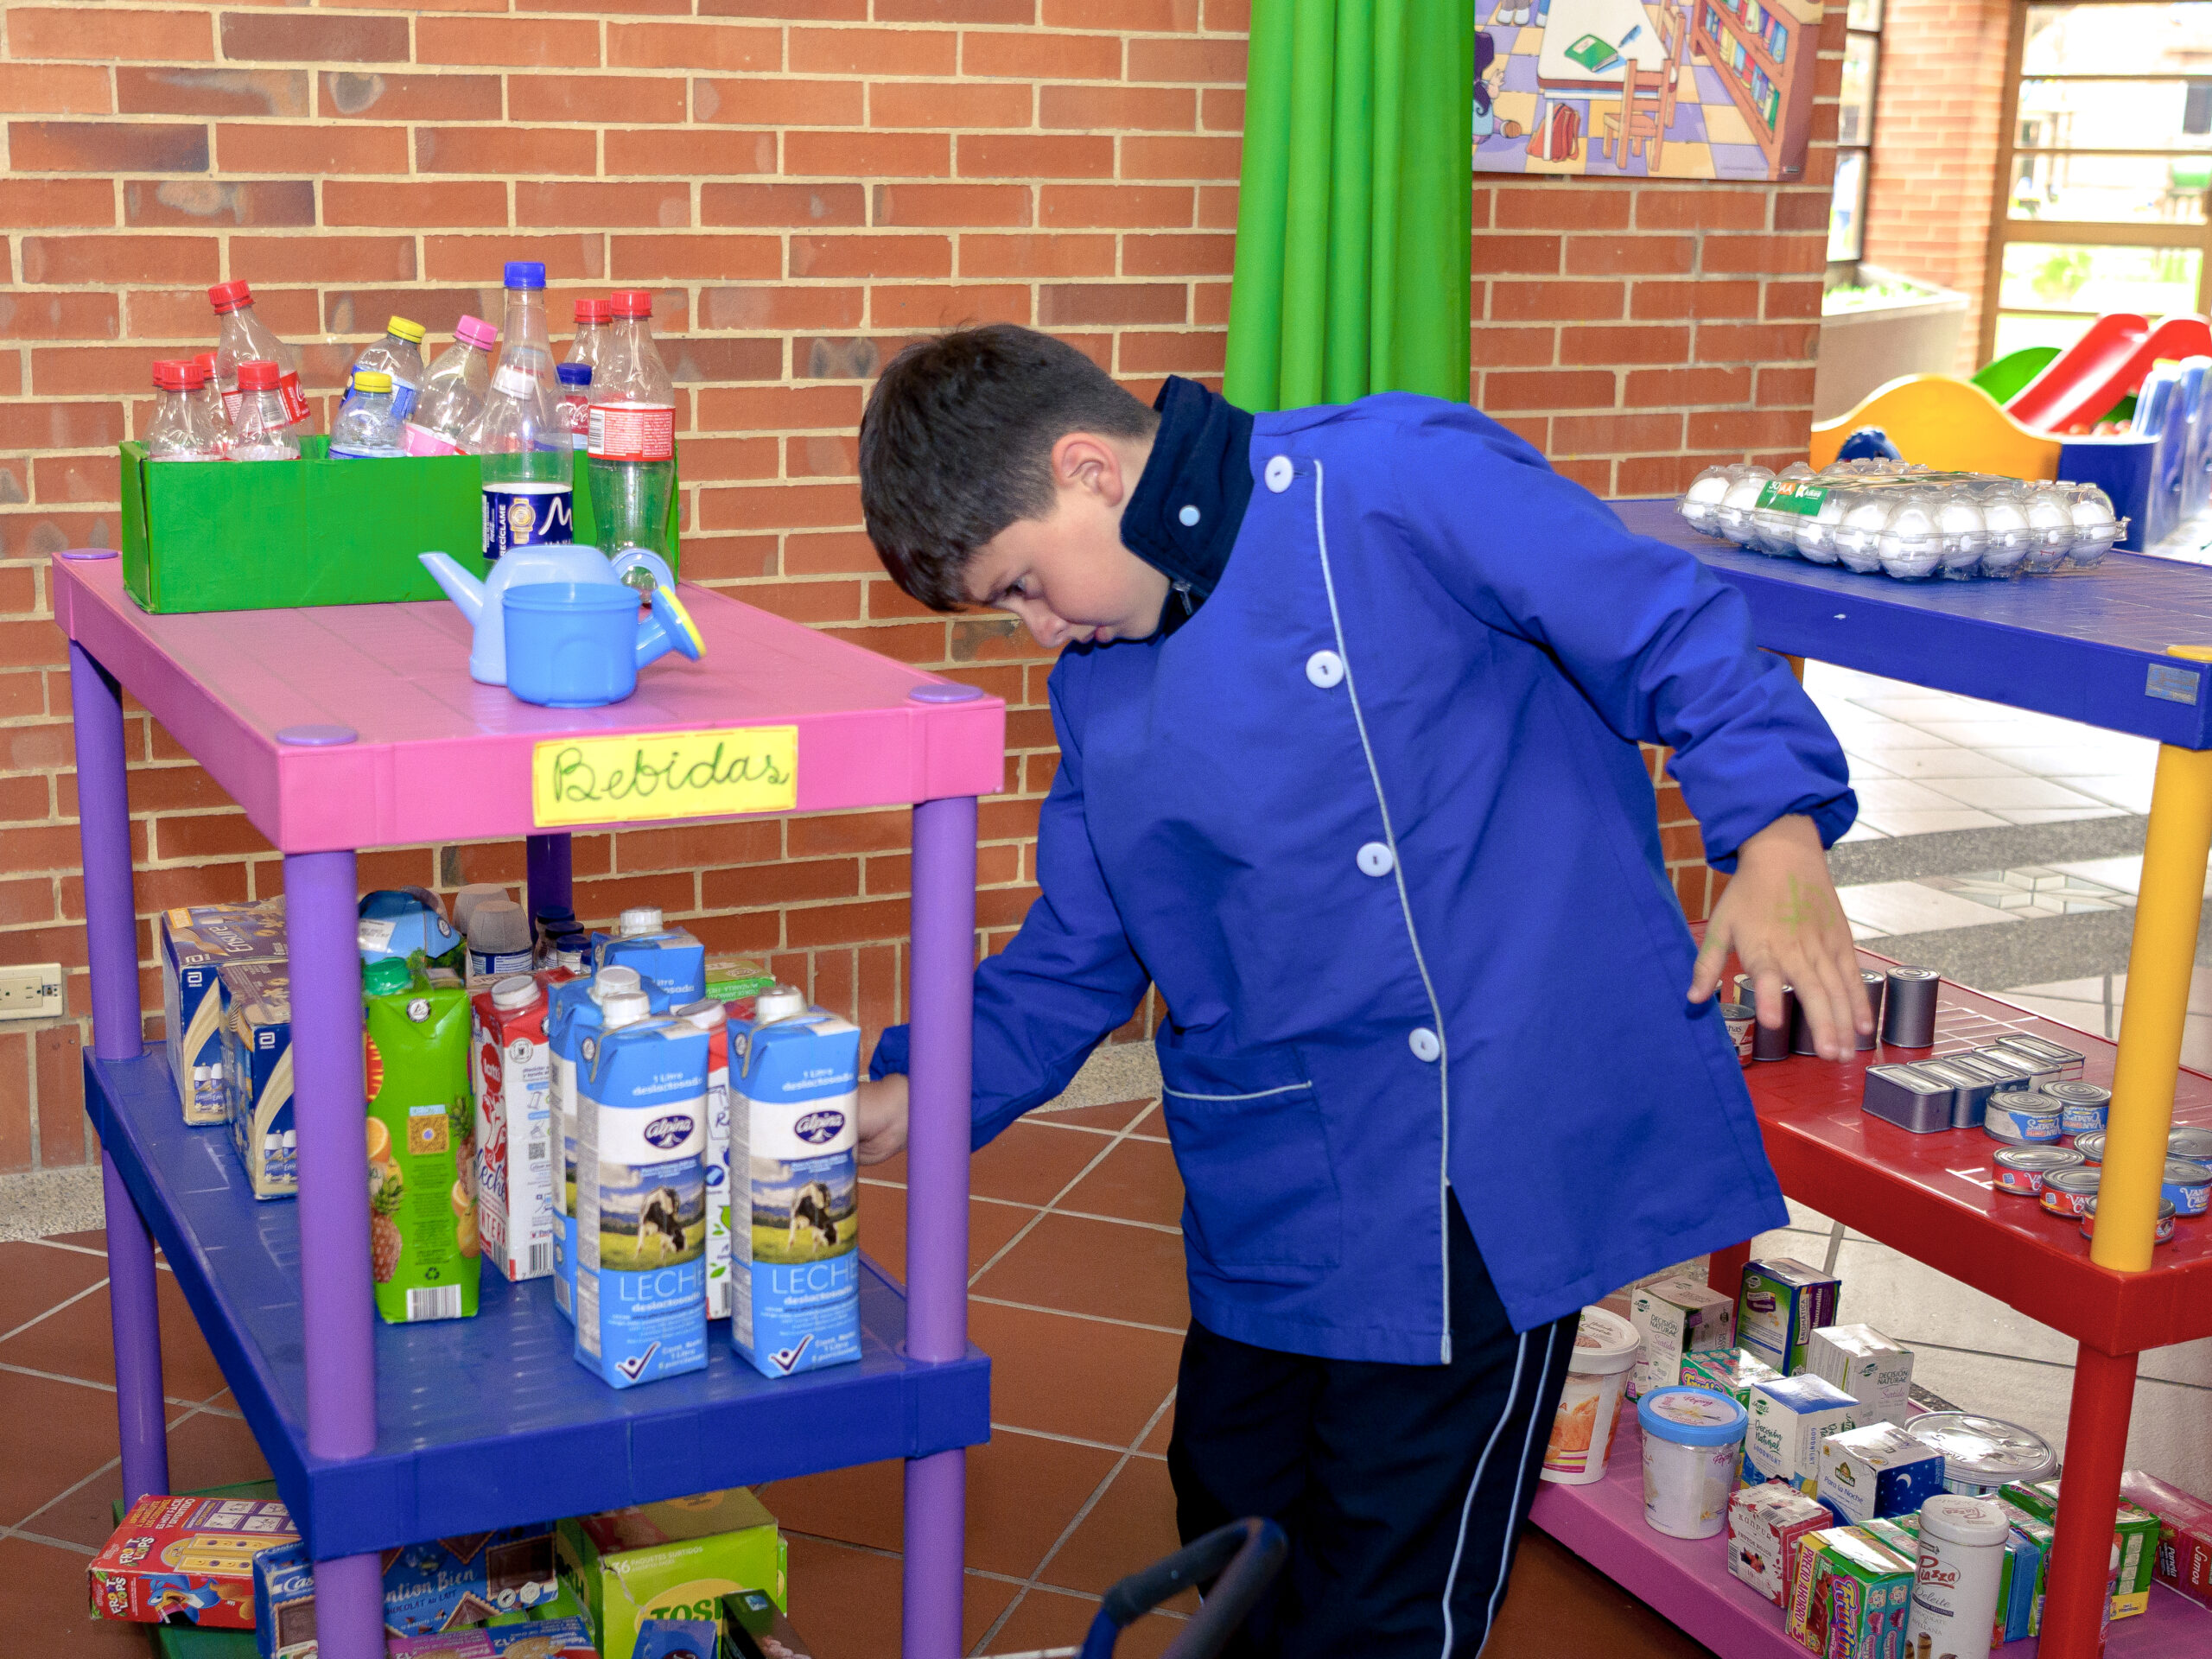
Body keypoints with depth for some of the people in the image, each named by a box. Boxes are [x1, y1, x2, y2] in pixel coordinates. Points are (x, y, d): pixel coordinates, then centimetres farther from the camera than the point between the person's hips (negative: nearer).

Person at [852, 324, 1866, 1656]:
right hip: (1266, 1190, 7)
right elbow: (1077, 956, 16)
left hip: (1481, 1170, -7)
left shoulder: (1397, 480, -11)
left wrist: (1779, 826, -24)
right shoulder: (1098, 687, 12)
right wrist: (917, 1093, 6)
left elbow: (1670, 634, -10)